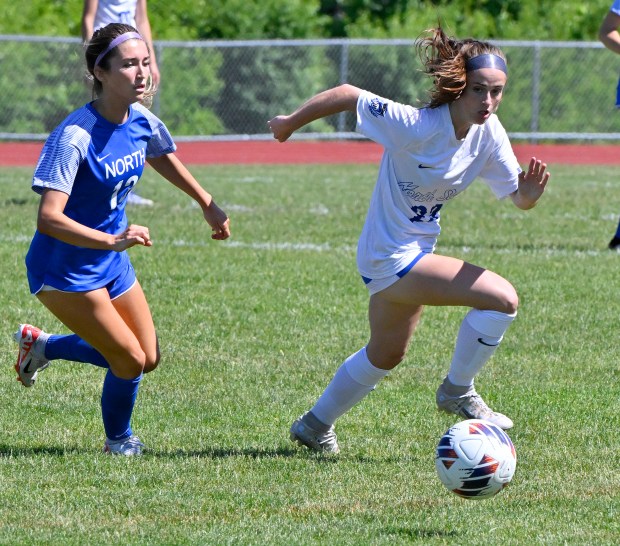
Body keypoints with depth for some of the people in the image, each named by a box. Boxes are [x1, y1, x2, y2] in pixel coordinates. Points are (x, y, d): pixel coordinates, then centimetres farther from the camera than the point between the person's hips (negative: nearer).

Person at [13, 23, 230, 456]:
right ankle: (119, 440, 22)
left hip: (111, 259, 8)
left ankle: (41, 345, 30)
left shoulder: (141, 123, -5)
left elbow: (164, 159, 20)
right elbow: (48, 218, -35)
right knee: (130, 360, -7)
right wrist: (114, 240, -46)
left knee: (149, 358, 12)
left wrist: (209, 206, 24)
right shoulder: (74, 136, -29)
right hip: (65, 269, -8)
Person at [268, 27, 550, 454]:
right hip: (391, 256, -9)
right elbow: (347, 95, -21)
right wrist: (291, 122, -7)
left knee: (387, 354, 29)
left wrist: (529, 192, -30)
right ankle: (458, 392, -1)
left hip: (417, 251, 9)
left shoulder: (489, 133, -10)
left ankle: (315, 425, 49)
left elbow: (518, 197, -5)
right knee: (502, 298, -21)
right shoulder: (416, 126, -29)